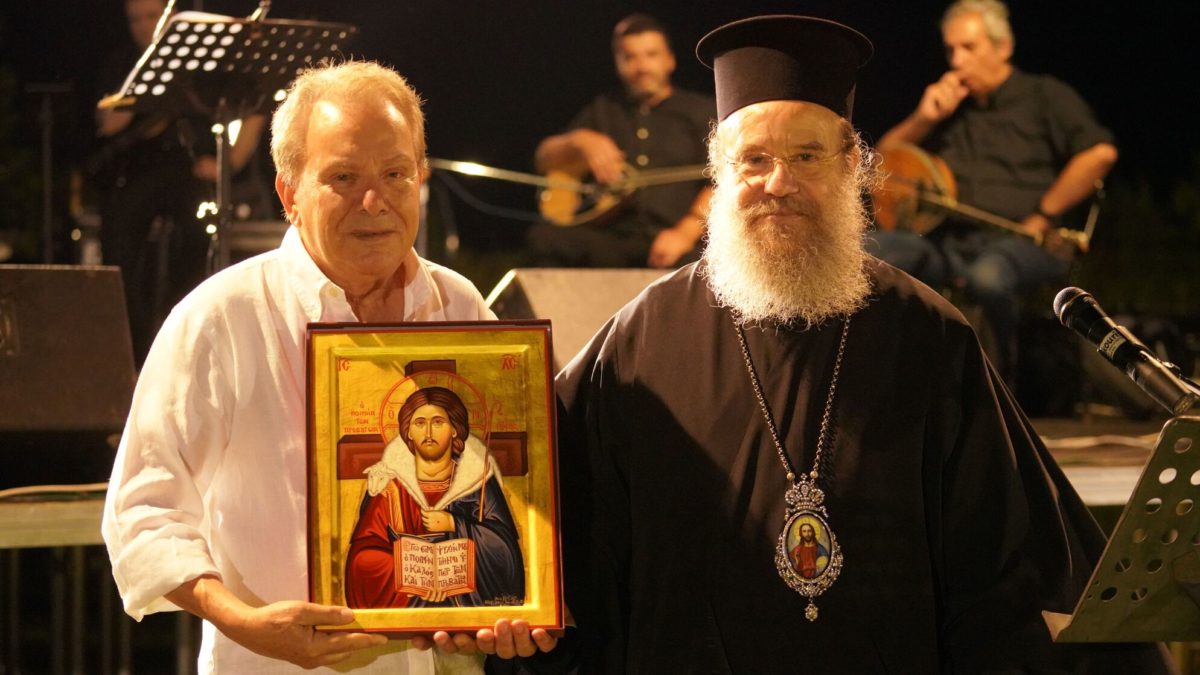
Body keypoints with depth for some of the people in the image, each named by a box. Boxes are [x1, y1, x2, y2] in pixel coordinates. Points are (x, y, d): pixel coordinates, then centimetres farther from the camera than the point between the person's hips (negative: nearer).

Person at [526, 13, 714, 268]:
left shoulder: (700, 111, 12)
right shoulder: (603, 110, 25)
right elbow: (545, 160, 22)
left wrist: (684, 234, -16)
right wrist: (580, 141, -1)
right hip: (612, 242, 4)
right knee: (543, 236, -24)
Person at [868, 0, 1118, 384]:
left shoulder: (1044, 97, 7)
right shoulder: (948, 105, 25)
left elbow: (1100, 152, -10)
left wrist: (1045, 215, -10)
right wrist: (923, 119, 7)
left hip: (1019, 242, -5)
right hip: (949, 244, 5)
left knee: (988, 277, -41)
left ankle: (1002, 379, -18)